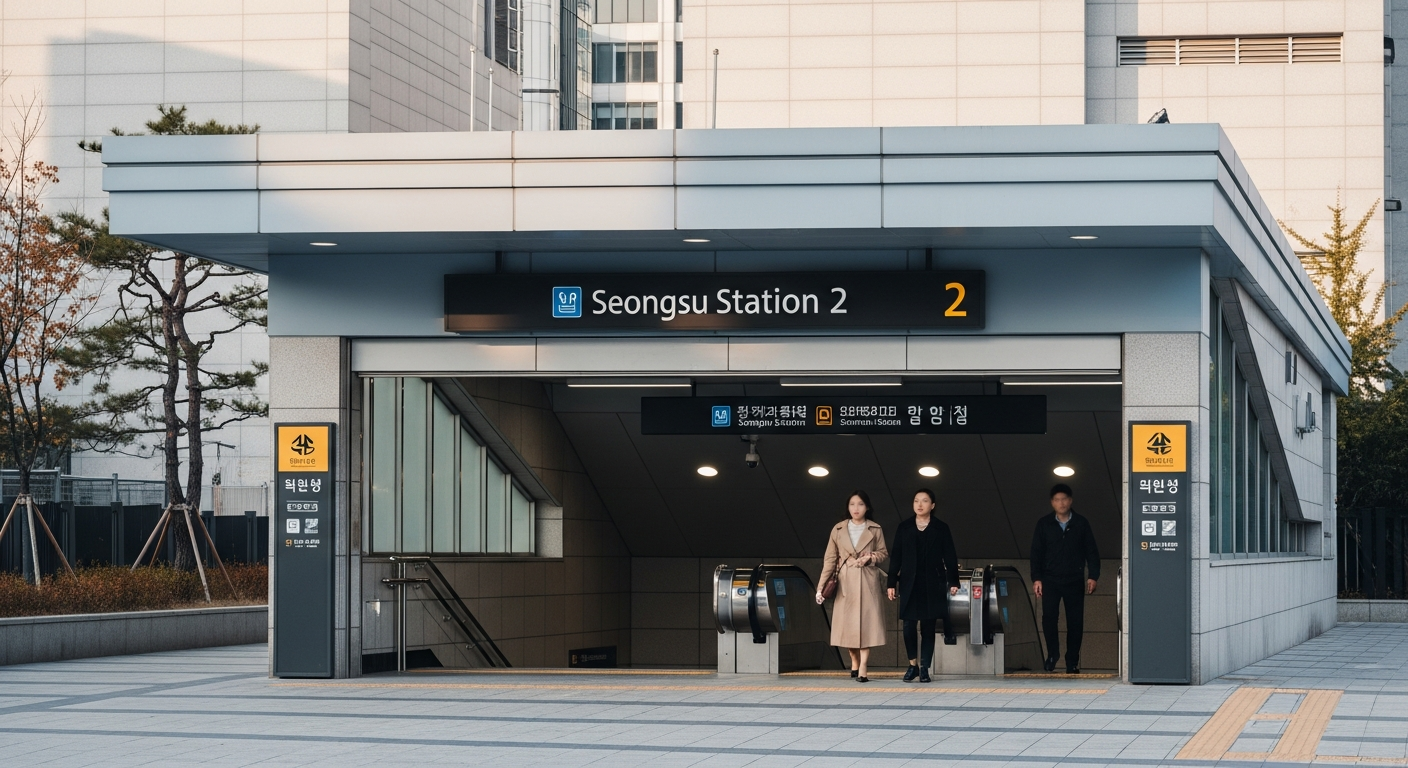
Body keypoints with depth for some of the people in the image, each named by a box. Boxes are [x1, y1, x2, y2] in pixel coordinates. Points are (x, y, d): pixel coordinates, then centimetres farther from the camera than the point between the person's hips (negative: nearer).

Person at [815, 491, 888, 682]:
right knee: (847, 623, 2)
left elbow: (884, 553, 10)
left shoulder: (875, 530, 5)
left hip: (867, 582, -1)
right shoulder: (838, 530, 6)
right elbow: (830, 559, 4)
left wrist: (870, 557, -12)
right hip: (845, 582, 1)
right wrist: (822, 586, -2)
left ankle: (863, 667, -11)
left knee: (866, 622, -9)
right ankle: (855, 661, 21)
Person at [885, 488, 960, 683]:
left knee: (928, 627, 0)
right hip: (909, 584, 1)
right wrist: (892, 583, 2)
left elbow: (949, 557, 3)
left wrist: (953, 581, -5)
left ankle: (924, 667, 5)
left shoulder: (941, 529, 4)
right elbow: (896, 557, 7)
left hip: (932, 585, -1)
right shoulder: (904, 528, 8)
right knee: (909, 626, -2)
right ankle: (913, 664, 14)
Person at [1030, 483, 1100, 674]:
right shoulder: (1044, 524, 6)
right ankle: (1052, 655, 0)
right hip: (1050, 579, 0)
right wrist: (1036, 578, -3)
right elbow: (1036, 552, 6)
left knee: (1075, 621, 0)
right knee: (1049, 616, -14)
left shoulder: (1081, 524, 5)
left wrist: (1093, 576, -3)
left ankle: (1072, 662, 7)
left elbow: (1091, 552, 6)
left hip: (1074, 580, 0)